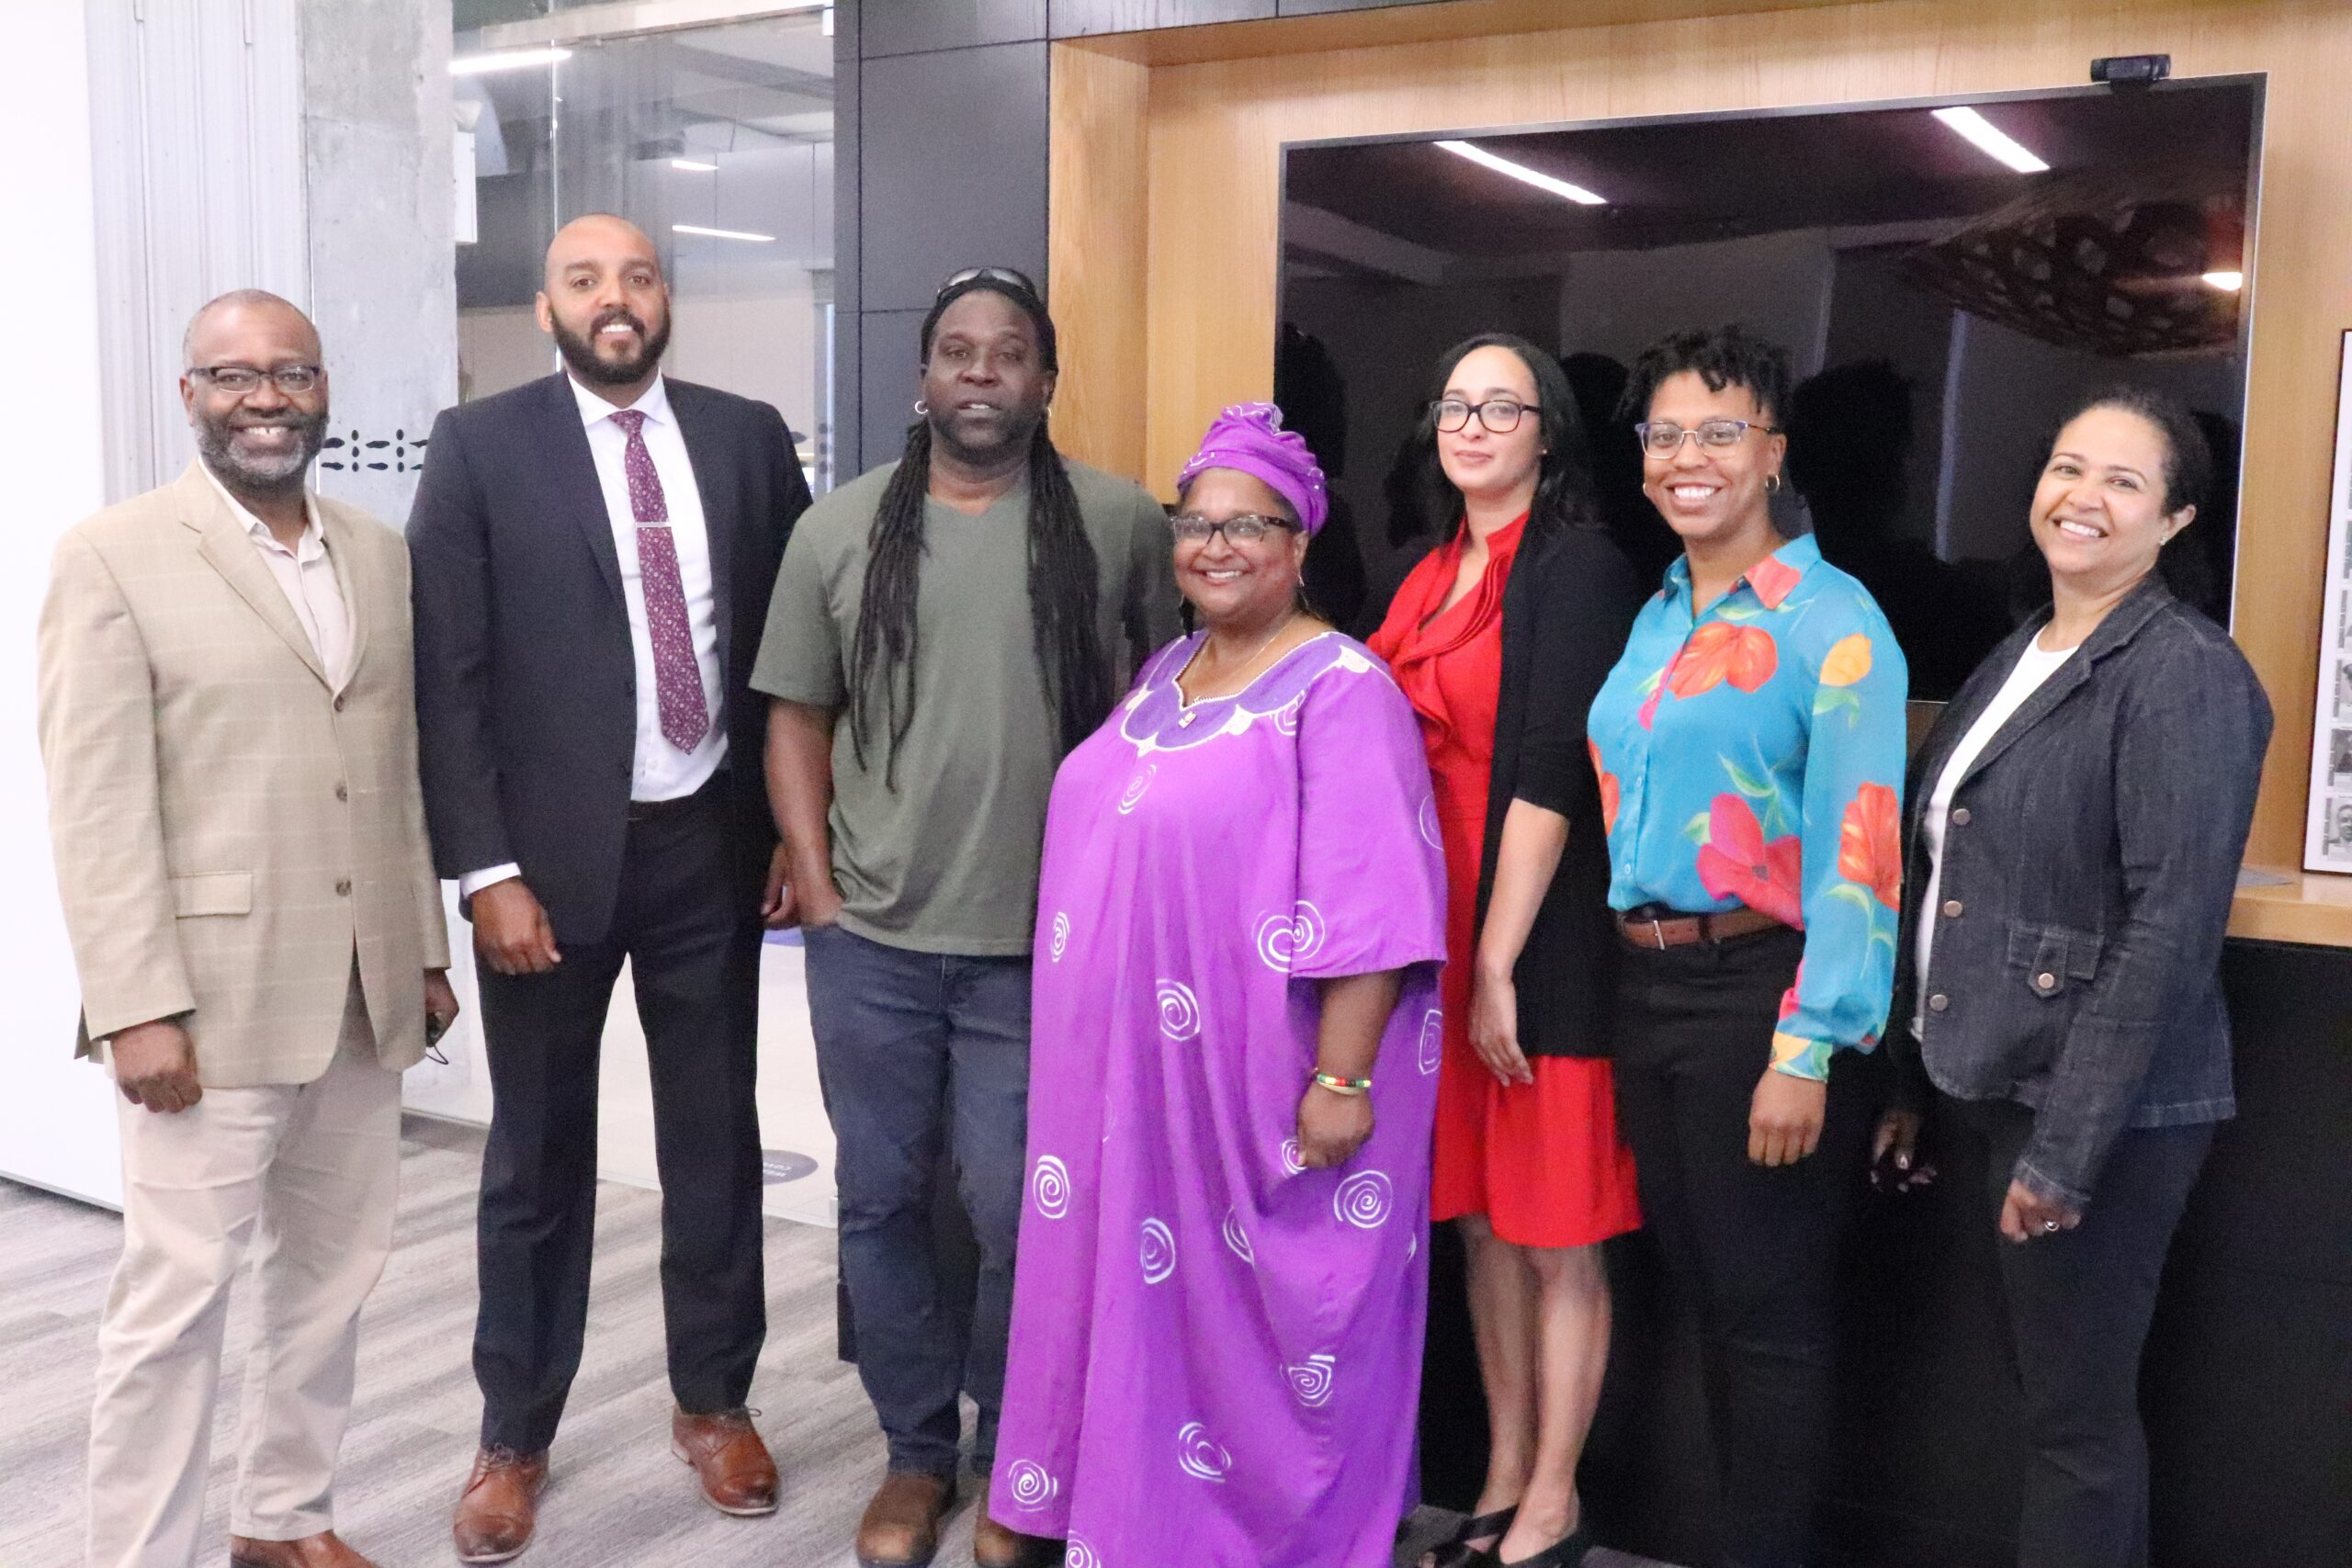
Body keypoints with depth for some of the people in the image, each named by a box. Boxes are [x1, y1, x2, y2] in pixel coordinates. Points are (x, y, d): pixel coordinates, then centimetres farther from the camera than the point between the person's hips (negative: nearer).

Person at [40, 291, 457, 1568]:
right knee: (175, 1298, 1)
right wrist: (138, 1007, -15)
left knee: (330, 1274, 15)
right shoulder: (113, 557, -5)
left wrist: (426, 950, 12)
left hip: (363, 993, 6)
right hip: (208, 996, -5)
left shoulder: (382, 555, 10)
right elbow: (96, 806, -10)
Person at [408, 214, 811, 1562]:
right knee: (538, 1154, 10)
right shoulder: (481, 446, -3)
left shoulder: (747, 437, 4)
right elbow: (447, 675, -7)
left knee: (717, 1136, 12)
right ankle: (516, 1432, 26)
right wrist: (488, 870, -13)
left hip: (712, 843, 2)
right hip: (553, 849, -2)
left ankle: (714, 1399, 30)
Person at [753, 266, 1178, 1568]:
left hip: (1046, 947, -2)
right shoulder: (839, 529, 4)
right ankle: (916, 1450, 31)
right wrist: (817, 888, 0)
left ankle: (1012, 1463, 26)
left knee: (1019, 1215, 3)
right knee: (881, 1204, 11)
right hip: (870, 943, 2)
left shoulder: (1122, 525, 0)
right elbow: (797, 719, 7)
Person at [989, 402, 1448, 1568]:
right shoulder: (1164, 672, 11)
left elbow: (1369, 906, -19)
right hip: (1141, 1071, 8)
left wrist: (1342, 1079, -21)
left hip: (1262, 1080, -7)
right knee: (1151, 1299, 17)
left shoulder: (1340, 689, -14)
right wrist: (1107, 1054, 20)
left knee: (1257, 1317, 6)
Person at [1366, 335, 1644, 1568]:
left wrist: (1499, 964, -16)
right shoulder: (1434, 575, 13)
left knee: (1552, 1234, 3)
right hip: (1437, 930, 7)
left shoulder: (1579, 566, -8)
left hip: (1539, 943, -7)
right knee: (1479, 1222, 13)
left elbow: (1551, 774, -14)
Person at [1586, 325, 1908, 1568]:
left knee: (1770, 1314, 4)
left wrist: (1807, 1051, -21)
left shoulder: (1831, 620, -10)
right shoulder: (1655, 621, 12)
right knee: (1702, 1293, 16)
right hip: (1648, 986, 7)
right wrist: (1641, 986, 9)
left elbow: (1857, 850, -16)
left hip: (1759, 989, -7)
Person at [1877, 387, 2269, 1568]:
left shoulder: (2188, 673, -13)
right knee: (2045, 1389, 17)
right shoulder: (2013, 661, 12)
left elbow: (2172, 927, -19)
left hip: (2099, 1110, -7)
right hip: (1990, 1086, 8)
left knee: (2076, 1416, 4)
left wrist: (2066, 1147, -21)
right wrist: (1913, 1083, 14)